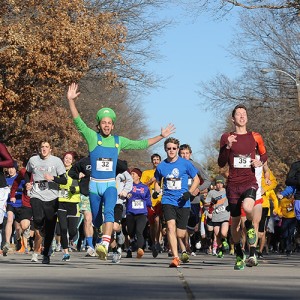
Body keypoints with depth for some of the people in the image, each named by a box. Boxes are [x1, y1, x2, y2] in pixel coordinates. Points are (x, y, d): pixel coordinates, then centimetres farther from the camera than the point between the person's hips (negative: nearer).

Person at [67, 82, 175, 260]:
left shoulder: (118, 141, 8)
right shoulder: (93, 137, 0)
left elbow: (140, 144, 16)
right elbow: (78, 122, -10)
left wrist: (161, 137, 14)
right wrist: (71, 101, -22)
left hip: (110, 184, 0)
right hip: (94, 184, 0)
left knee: (109, 212, -25)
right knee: (97, 220, 8)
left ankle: (105, 245, -40)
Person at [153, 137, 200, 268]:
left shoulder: (186, 163, -2)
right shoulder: (161, 166, 4)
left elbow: (196, 180, 6)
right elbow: (157, 182, 21)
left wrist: (189, 193, -9)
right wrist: (157, 191, -1)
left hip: (183, 202, -1)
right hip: (168, 200, 1)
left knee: (180, 234, 1)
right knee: (171, 227, -22)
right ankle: (175, 258, -20)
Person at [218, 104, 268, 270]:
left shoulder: (255, 137, 7)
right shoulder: (226, 137, 5)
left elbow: (264, 154, 22)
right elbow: (221, 163, 3)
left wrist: (260, 162, -1)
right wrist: (228, 147, -13)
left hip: (250, 181, -1)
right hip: (233, 184, 1)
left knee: (247, 207, -32)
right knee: (235, 221, 4)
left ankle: (250, 225, 4)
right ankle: (239, 255, 21)